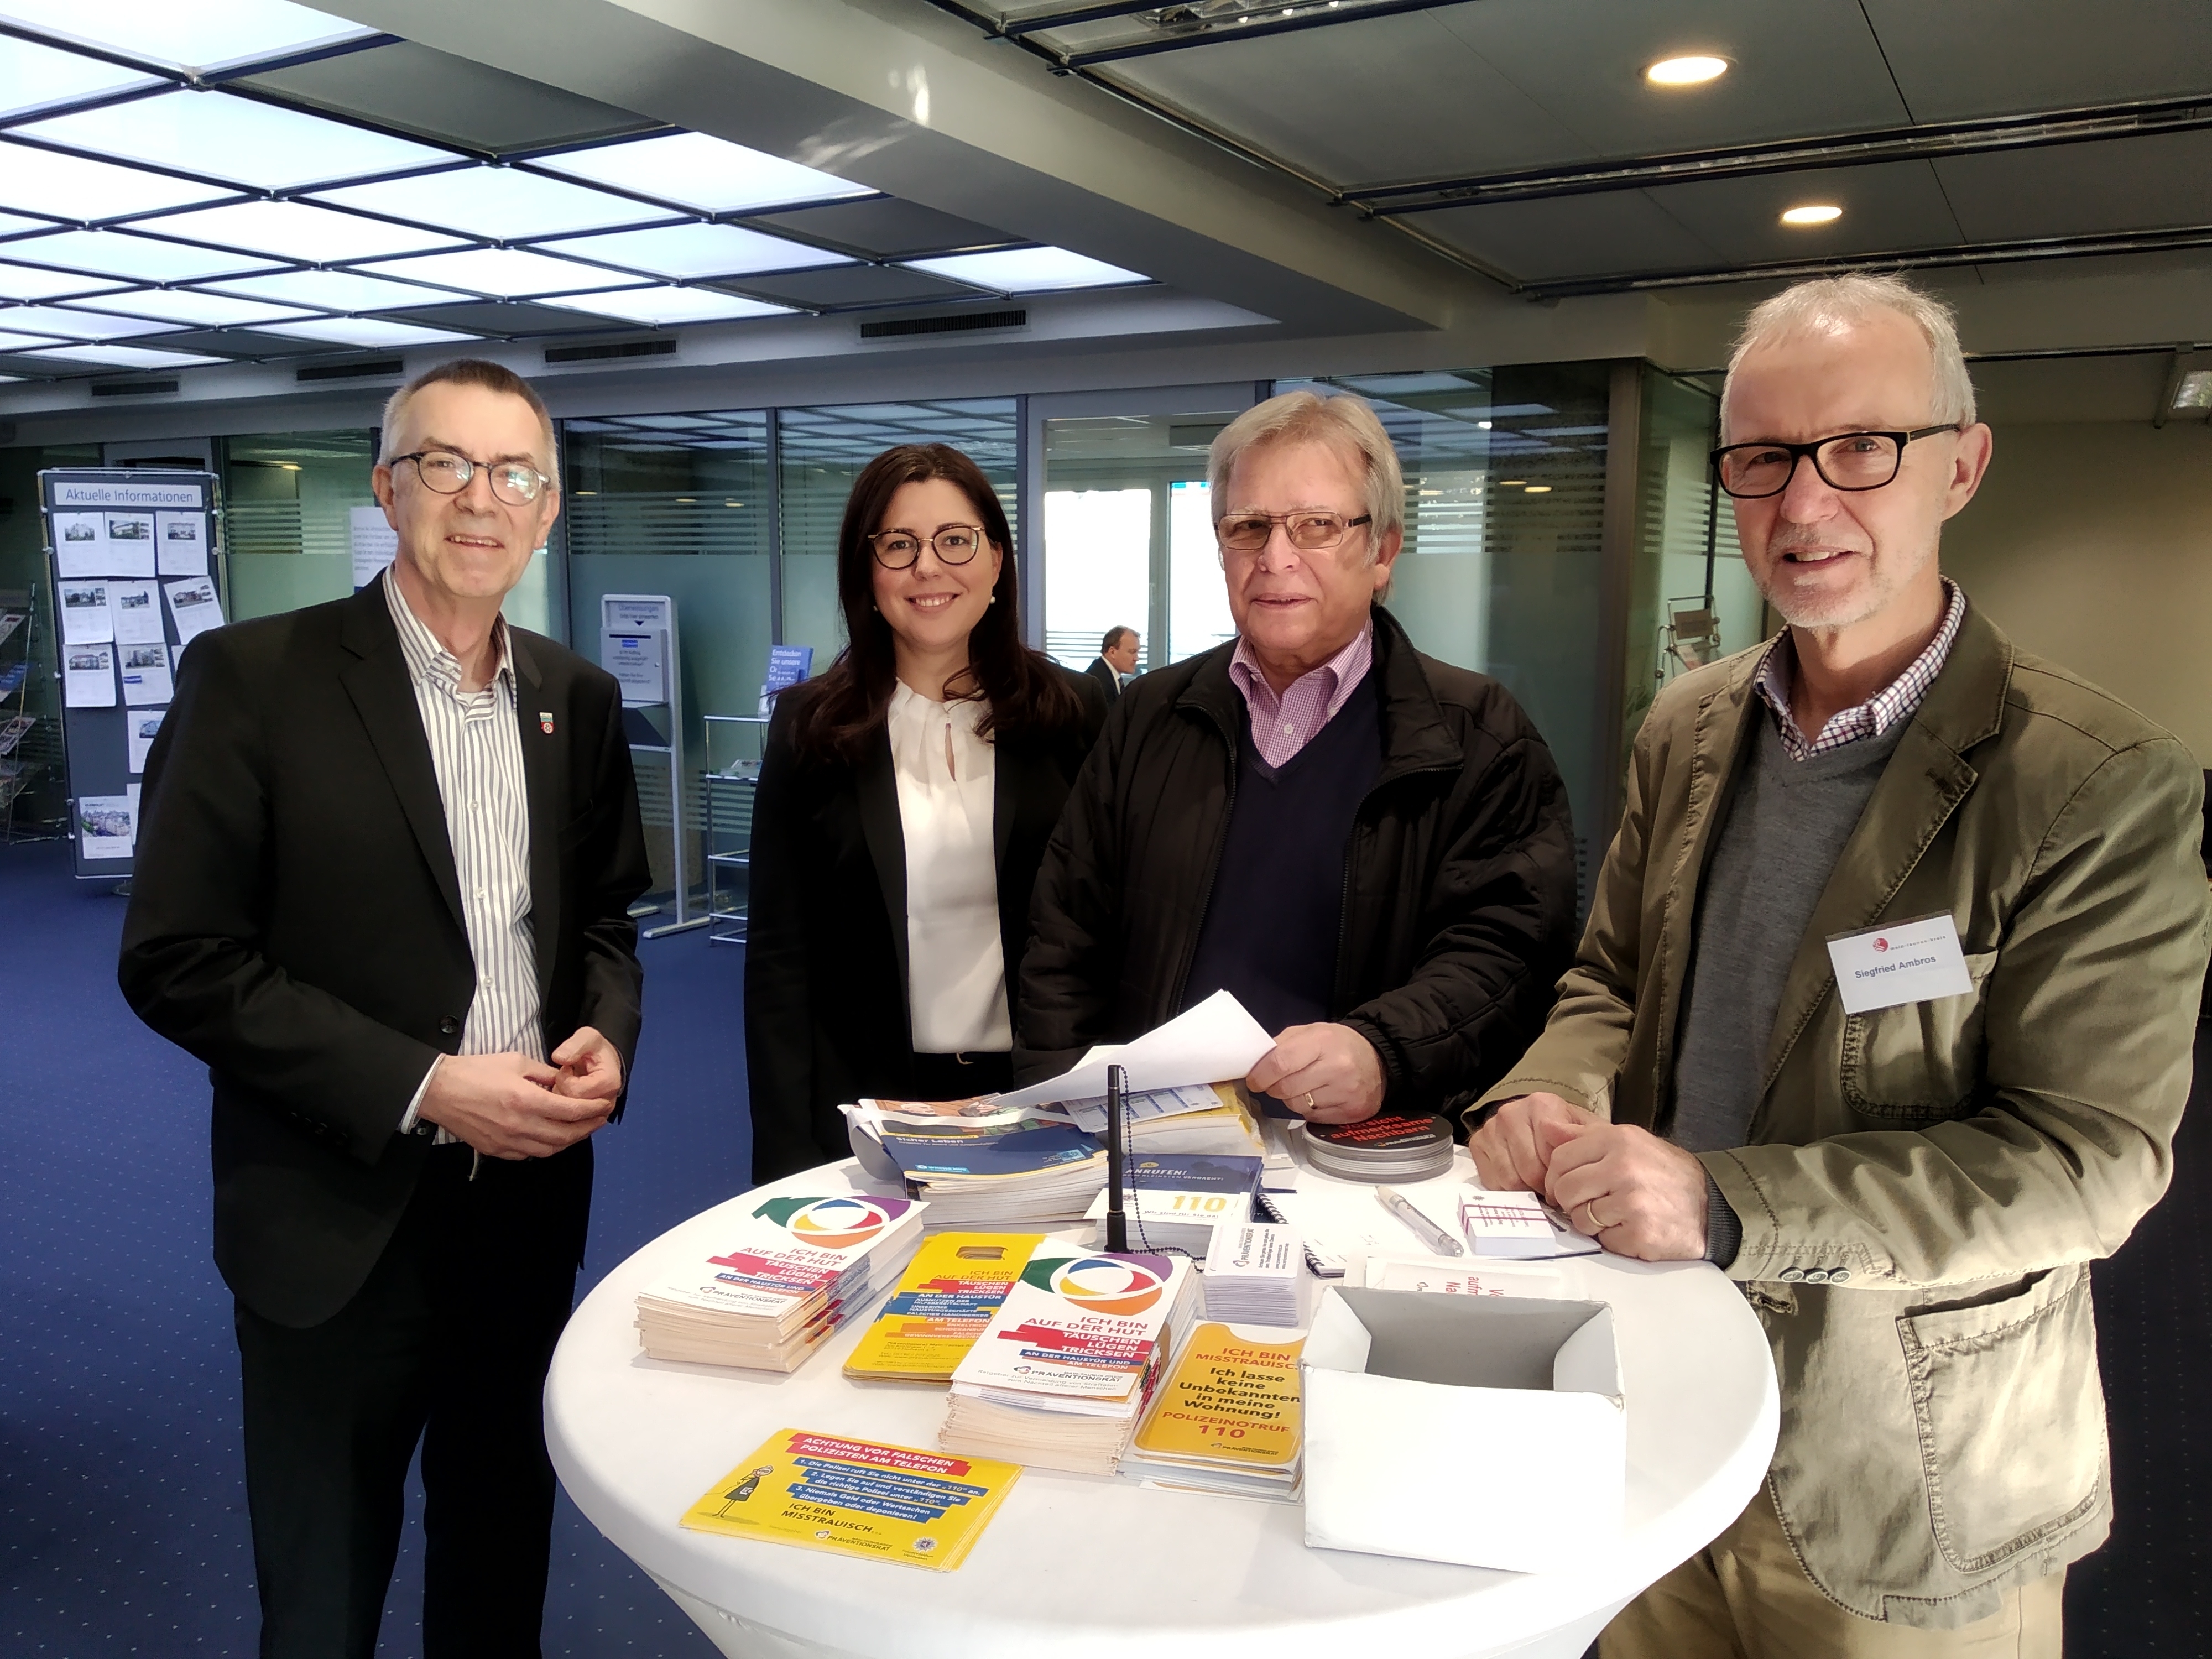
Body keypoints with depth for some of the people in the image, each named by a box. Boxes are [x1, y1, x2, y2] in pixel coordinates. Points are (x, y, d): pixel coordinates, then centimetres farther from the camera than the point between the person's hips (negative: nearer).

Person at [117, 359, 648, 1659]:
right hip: (343, 1222, -4)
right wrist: (421, 1088, -20)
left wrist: (608, 1036, -8)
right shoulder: (254, 677, -11)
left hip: (533, 1200, 4)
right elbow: (180, 960, -14)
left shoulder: (580, 700, 3)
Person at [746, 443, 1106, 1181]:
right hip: (862, 1112, 0)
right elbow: (779, 955, -2)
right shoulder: (810, 726, -1)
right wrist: (787, 1151, -7)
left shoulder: (1071, 715, -1)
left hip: (1035, 1097, 1)